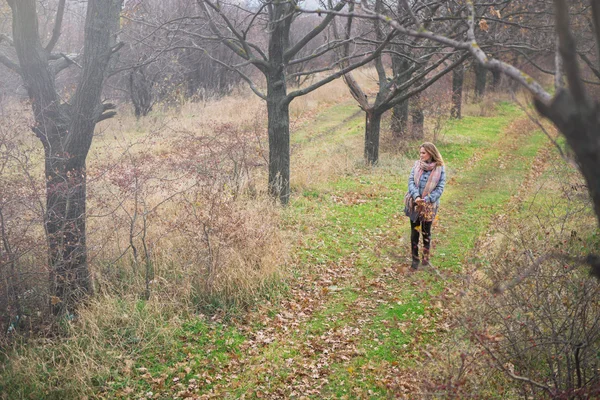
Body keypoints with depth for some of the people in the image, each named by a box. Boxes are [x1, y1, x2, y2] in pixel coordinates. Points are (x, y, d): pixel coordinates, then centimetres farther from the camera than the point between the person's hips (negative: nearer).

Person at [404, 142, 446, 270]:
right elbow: (411, 181, -4)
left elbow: (440, 187, -9)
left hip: (429, 205, -2)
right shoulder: (417, 164, 0)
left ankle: (426, 258, 21)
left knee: (426, 232, 9)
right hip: (415, 203, 2)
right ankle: (415, 258, 17)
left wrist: (427, 199, -20)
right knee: (415, 231, 8)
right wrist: (416, 196, -19)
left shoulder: (439, 168, -7)